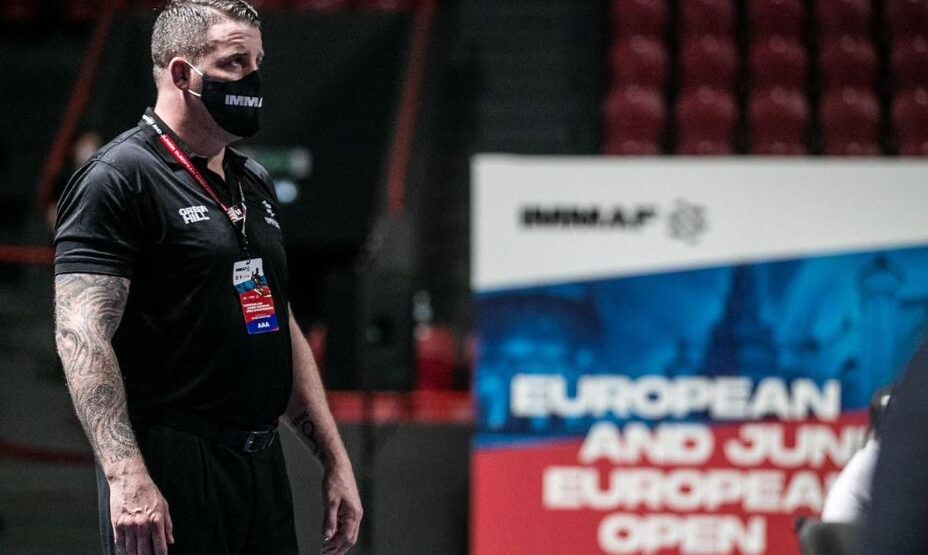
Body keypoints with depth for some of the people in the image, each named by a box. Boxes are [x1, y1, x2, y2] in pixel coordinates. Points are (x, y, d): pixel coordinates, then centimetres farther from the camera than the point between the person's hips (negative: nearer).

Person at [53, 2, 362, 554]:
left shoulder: (255, 184, 18)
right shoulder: (119, 178, -8)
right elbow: (82, 335, -17)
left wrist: (335, 459, 17)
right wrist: (126, 475, -26)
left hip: (263, 465, 8)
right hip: (171, 470, -8)